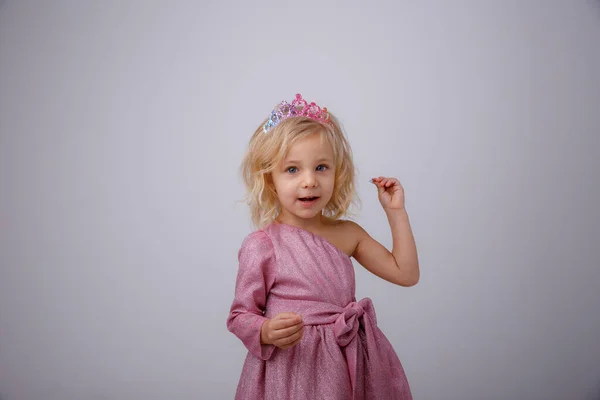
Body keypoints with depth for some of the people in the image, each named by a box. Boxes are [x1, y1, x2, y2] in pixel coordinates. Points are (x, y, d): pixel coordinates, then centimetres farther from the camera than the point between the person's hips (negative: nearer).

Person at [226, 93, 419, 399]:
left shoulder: (347, 234, 1)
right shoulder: (261, 246, -14)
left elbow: (406, 274, 6)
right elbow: (240, 315, -6)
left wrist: (396, 212, 3)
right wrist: (267, 332, -27)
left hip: (350, 365, 5)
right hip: (289, 371, -4)